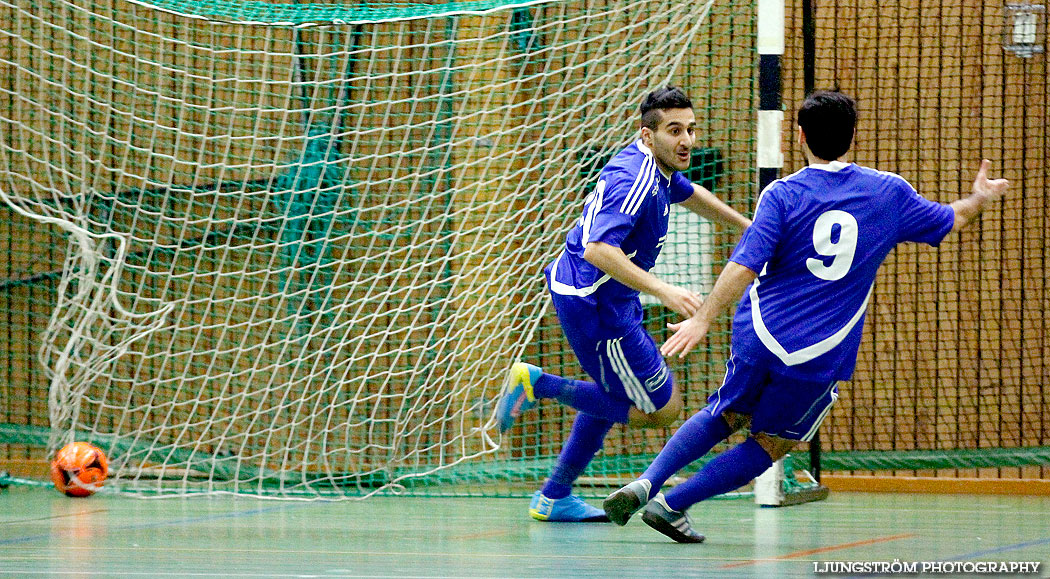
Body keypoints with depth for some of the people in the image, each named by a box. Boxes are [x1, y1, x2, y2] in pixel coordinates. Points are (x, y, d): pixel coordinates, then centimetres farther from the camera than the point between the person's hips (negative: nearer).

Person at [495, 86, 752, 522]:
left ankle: (554, 497, 30)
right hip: (595, 305, -10)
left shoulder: (658, 168, 6)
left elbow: (690, 195, 30)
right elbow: (599, 250, -37)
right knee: (662, 408, -2)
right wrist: (663, 291, -43)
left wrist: (743, 224, 41)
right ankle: (538, 384, -3)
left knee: (614, 396, 25)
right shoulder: (633, 181, -26)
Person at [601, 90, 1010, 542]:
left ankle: (646, 484, 8)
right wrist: (978, 200, 39)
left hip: (758, 336, 1)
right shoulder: (888, 191, 2)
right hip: (820, 360, -1)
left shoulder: (782, 195, -3)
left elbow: (745, 265, -15)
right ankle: (671, 505, 5)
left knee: (722, 417, 24)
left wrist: (703, 319, -14)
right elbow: (949, 221, 18)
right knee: (769, 446, 13)